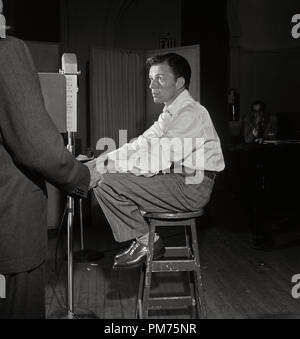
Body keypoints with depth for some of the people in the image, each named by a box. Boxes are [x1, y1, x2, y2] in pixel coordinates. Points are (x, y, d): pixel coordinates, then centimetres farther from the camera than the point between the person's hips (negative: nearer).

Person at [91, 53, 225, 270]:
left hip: (191, 188, -10)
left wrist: (105, 168, -18)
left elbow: (156, 161, -24)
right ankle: (142, 240, 12)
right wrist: (100, 161, 2)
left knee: (105, 183, -16)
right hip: (179, 180, 10)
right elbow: (142, 144, 12)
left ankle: (147, 241, -1)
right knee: (102, 177, 12)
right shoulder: (172, 112, 15)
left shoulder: (190, 114, -17)